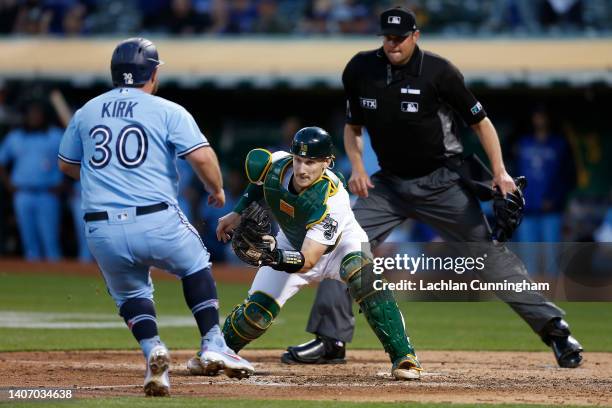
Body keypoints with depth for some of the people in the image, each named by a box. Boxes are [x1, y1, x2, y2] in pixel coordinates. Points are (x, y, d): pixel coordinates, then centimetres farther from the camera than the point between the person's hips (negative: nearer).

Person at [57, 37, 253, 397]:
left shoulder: (86, 113, 14)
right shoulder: (168, 111, 1)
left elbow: (66, 166, 25)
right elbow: (202, 156, -10)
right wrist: (217, 190, 8)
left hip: (102, 231, 3)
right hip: (157, 224, -3)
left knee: (130, 292, 23)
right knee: (196, 266, 24)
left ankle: (152, 349, -4)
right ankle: (213, 346, 13)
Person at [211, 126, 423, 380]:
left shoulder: (331, 201, -40)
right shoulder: (275, 164, -27)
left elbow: (307, 261, -44)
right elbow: (259, 181, 3)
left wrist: (274, 255, -61)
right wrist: (238, 213, -3)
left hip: (342, 244, -4)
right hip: (292, 243, 5)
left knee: (362, 273, -38)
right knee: (257, 312, -9)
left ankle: (403, 357, -37)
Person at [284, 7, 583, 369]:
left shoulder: (438, 71, -15)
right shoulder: (361, 70, -3)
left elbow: (480, 120, -7)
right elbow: (353, 127, 12)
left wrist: (500, 171, -17)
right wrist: (357, 168, -5)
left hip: (441, 183, -4)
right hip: (389, 184, 4)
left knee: (489, 253, -6)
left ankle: (553, 327, 1)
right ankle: (329, 340, -1)